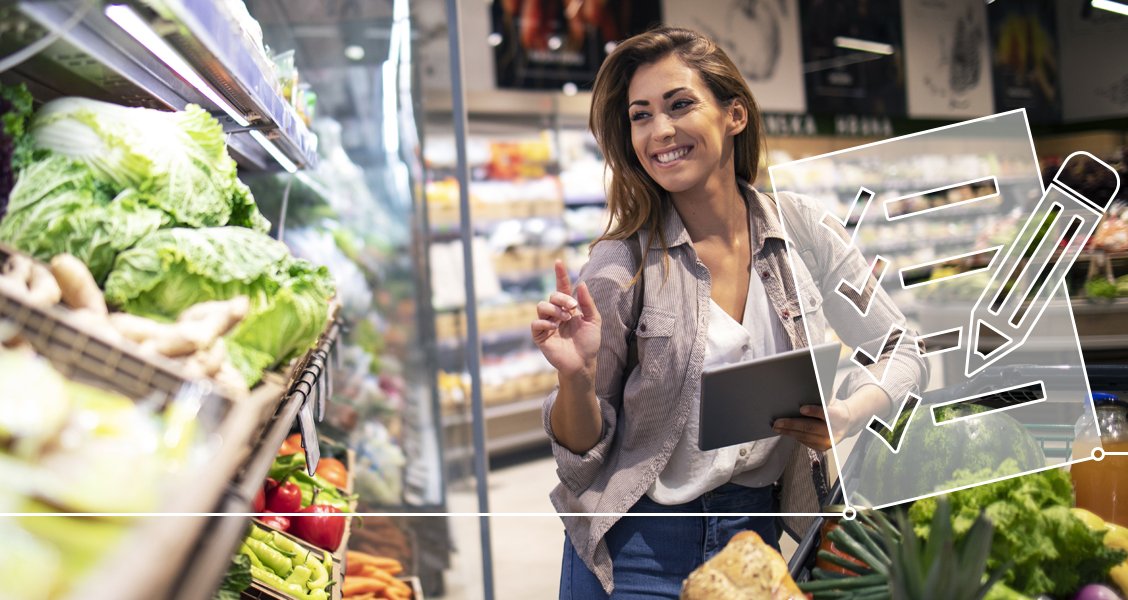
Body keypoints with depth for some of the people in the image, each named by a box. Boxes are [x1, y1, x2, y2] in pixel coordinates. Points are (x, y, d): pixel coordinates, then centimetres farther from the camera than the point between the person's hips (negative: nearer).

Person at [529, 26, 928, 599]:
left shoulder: (801, 229, -7)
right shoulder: (621, 264, -15)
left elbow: (901, 354, 2)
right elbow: (582, 456, -9)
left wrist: (849, 414, -17)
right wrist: (577, 378, -29)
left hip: (755, 529, 3)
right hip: (636, 547, -3)